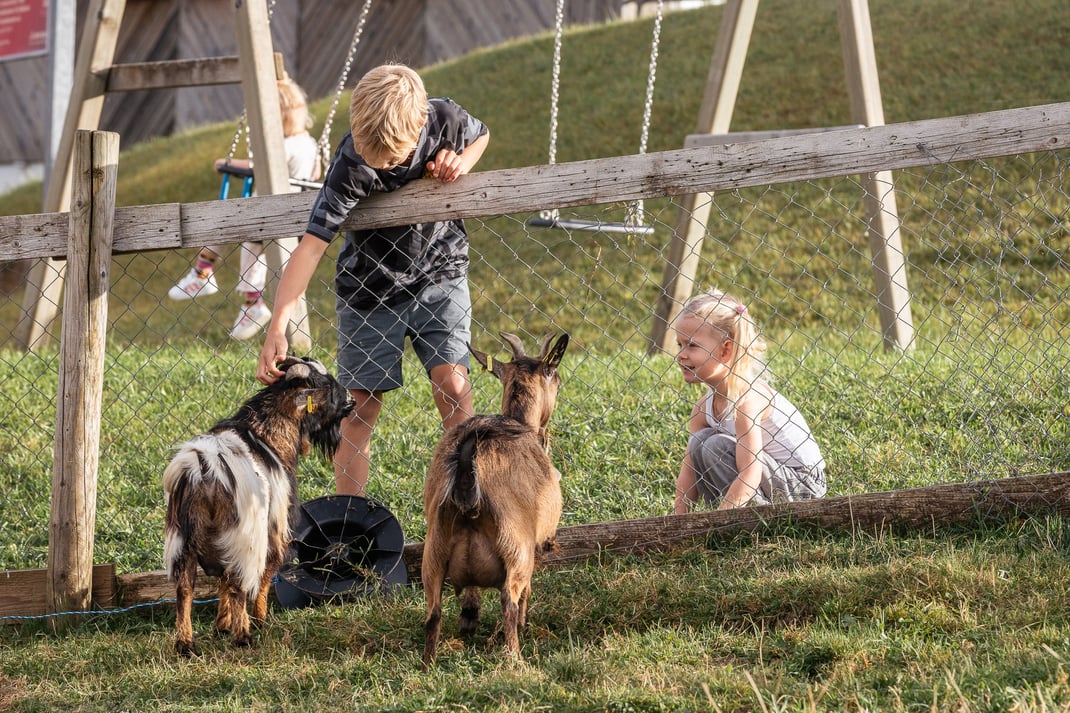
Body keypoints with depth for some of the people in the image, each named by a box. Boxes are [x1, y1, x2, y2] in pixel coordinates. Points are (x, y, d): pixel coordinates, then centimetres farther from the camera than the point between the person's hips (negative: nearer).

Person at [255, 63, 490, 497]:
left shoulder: (445, 120, -22)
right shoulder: (350, 168, -31)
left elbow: (480, 135, 4)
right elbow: (311, 246, -36)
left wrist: (461, 163, -19)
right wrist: (276, 329, -45)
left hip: (439, 272, 2)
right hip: (370, 287, -2)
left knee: (452, 384, -12)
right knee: (360, 403, -2)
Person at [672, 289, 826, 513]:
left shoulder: (746, 397, -25)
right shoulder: (704, 406, 1)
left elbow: (750, 475, -30)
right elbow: (690, 469, 2)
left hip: (801, 485, -8)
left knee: (715, 447, -22)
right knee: (699, 442, -2)